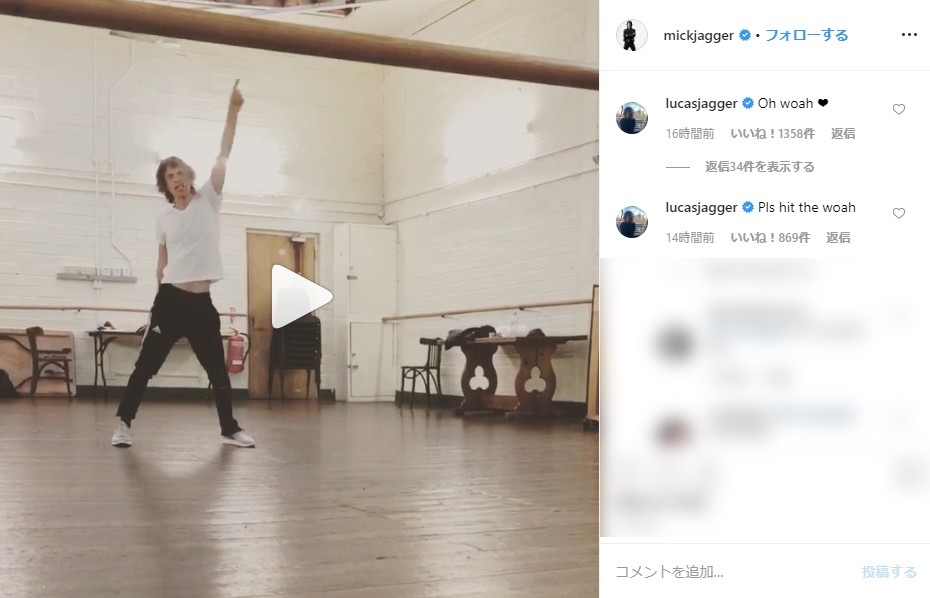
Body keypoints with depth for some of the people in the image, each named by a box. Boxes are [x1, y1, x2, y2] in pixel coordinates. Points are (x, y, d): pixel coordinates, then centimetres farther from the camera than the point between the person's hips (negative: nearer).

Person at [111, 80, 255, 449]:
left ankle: (229, 428, 20)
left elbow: (223, 155, -2)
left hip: (201, 301, 0)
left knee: (218, 369, 8)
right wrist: (157, 302, 11)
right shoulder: (164, 218, 7)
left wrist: (233, 110, -7)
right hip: (170, 299, 0)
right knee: (147, 363, 2)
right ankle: (124, 421, 12)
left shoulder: (208, 200, 3)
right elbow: (162, 263, 13)